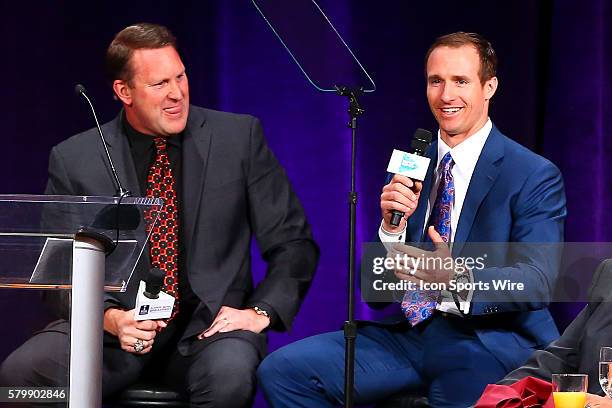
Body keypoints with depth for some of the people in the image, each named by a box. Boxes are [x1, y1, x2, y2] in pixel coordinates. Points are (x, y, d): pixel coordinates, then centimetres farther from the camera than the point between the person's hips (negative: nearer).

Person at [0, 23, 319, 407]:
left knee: (230, 373, -37)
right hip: (116, 326, 1)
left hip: (208, 324, -1)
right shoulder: (75, 159, 3)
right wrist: (111, 318, -14)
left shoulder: (239, 136, 3)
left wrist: (261, 312, -11)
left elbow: (293, 243, 6)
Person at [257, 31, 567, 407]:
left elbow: (539, 280, -15)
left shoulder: (536, 176, -1)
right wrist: (392, 227, -12)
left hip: (489, 344, -6)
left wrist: (460, 277, -33)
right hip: (408, 331, 6)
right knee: (281, 370, -12)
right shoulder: (411, 167, 14)